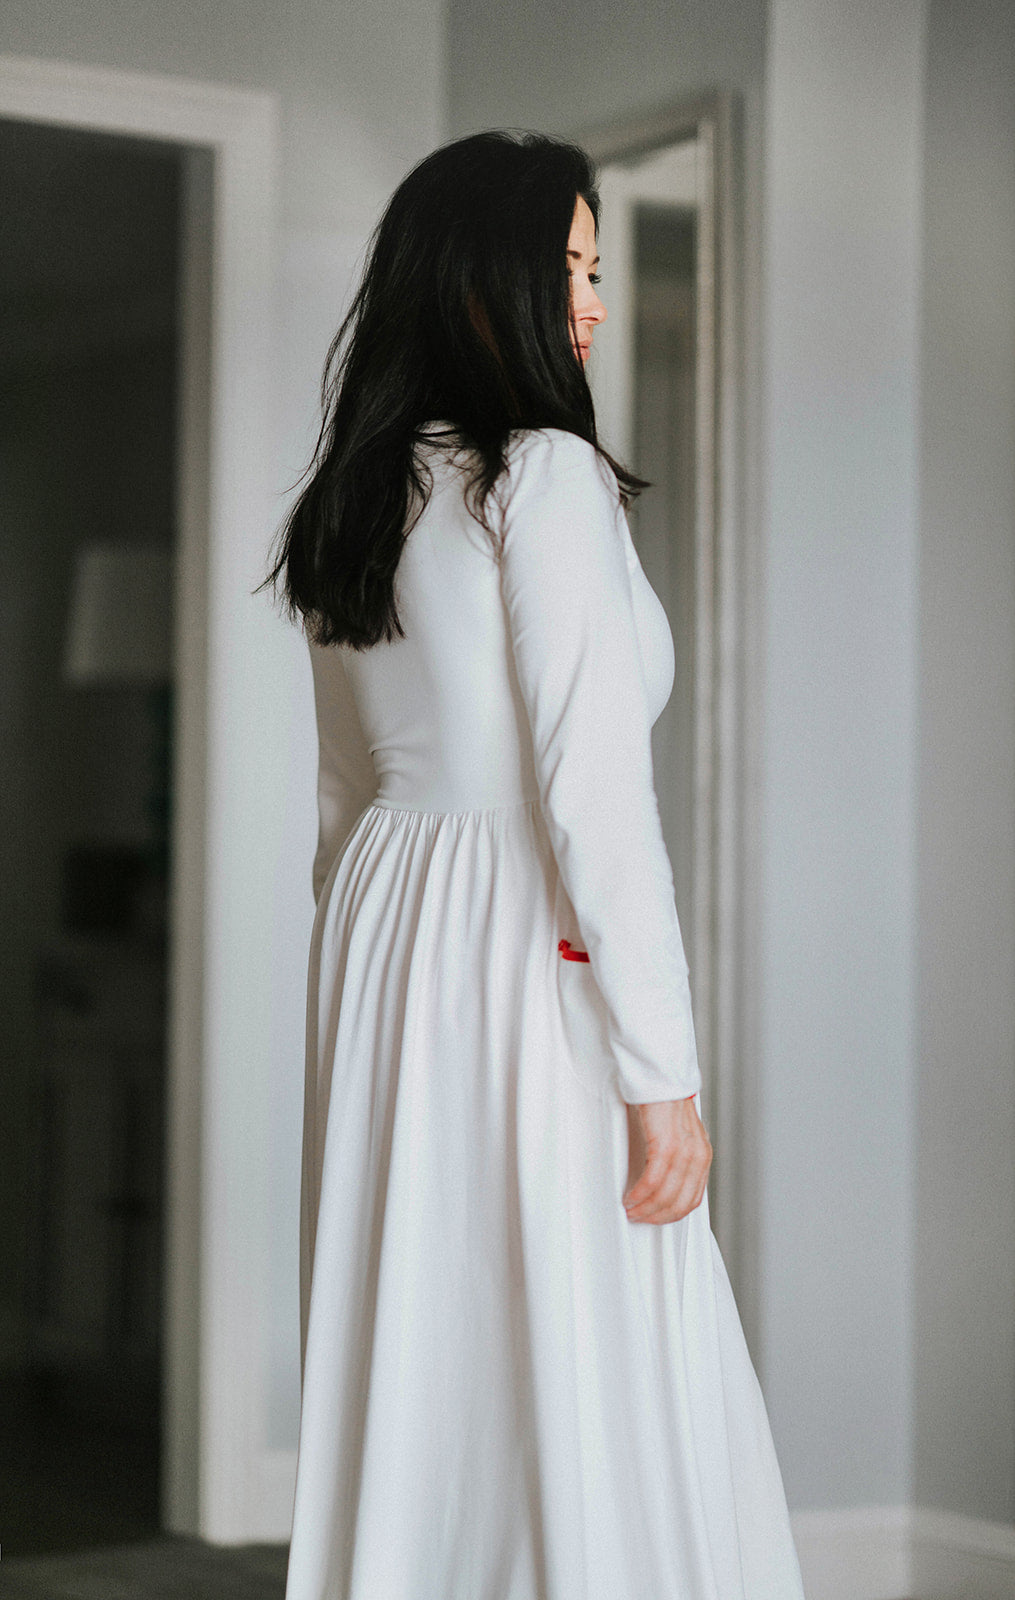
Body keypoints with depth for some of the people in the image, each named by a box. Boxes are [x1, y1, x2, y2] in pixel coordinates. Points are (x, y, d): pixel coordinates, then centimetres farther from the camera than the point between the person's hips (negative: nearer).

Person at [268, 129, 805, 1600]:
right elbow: (594, 793, -18)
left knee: (408, 1386, 12)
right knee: (590, 1404, -3)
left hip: (379, 933, 8)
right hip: (530, 952, -8)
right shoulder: (547, 477, -13)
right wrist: (661, 1075, -15)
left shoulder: (351, 503, 12)